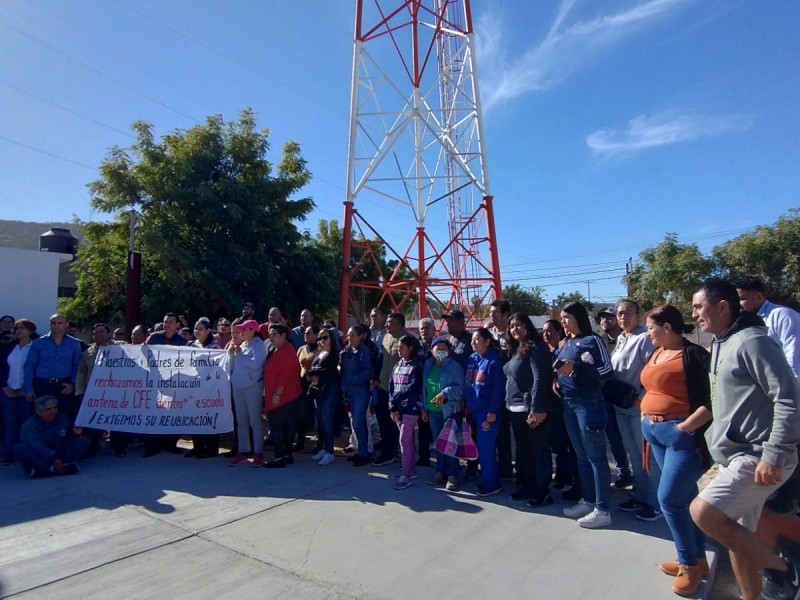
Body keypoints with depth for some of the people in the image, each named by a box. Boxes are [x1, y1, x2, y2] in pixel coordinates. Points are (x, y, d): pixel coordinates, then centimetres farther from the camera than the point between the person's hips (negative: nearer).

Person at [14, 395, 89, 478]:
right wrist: (54, 459, -38)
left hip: (60, 456, 3)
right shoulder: (29, 425, -8)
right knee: (19, 449, -28)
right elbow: (37, 447, -25)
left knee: (84, 441, -17)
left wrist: (75, 434, -15)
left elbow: (70, 441, 8)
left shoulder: (64, 419, 6)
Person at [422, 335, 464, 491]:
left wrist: (445, 393, -27)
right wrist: (423, 407, 11)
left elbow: (460, 387, -15)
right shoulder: (427, 366, 8)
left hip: (449, 409, -5)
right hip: (432, 410, 5)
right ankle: (441, 472, 25)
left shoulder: (455, 366, -9)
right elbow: (424, 387, 12)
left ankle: (453, 475, 10)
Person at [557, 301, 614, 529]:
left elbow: (606, 369, -17)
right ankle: (588, 501, 25)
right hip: (569, 404, 8)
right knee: (581, 456, 14)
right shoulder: (566, 344, 14)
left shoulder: (592, 340, -7)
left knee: (595, 456, -2)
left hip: (588, 403, -8)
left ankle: (603, 510, 5)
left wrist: (575, 367, -23)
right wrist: (557, 381, 4)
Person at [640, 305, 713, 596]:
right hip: (656, 431, 8)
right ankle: (697, 559, 28)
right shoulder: (656, 354, 11)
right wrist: (646, 415, 12)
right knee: (685, 497, 16)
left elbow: (711, 401, -19)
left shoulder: (693, 355, -14)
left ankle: (689, 565, 12)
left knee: (669, 498, -6)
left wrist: (685, 427, -23)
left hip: (682, 434, -8)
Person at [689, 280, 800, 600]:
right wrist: (713, 440, 19)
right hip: (735, 455, 9)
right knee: (736, 535, 13)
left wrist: (773, 456, -22)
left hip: (759, 456, -9)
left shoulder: (752, 342, -15)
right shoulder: (721, 344, 14)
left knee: (703, 511, -17)